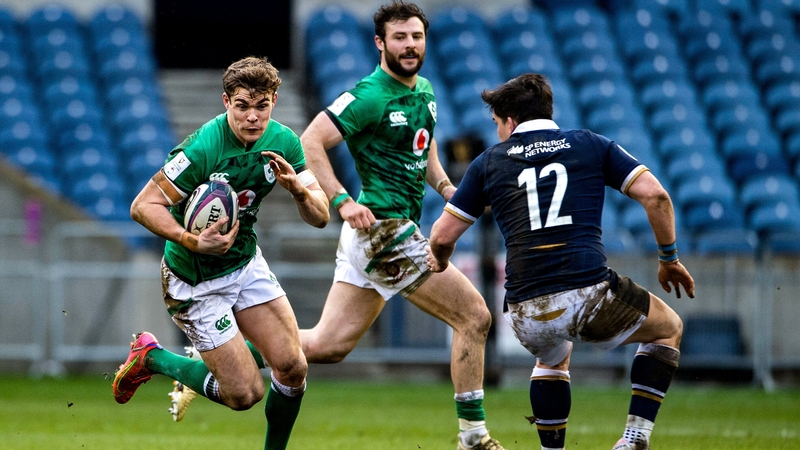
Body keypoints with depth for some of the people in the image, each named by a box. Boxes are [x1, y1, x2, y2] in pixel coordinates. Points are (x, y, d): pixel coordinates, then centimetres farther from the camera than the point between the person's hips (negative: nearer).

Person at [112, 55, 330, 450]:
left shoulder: (283, 142, -7)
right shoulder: (202, 150, -28)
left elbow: (320, 217, -6)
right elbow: (143, 206, -24)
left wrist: (299, 188, -27)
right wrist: (192, 242, -38)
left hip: (246, 262, 6)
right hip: (195, 280, -6)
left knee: (292, 367, -8)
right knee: (245, 393, -6)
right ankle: (150, 359, 17)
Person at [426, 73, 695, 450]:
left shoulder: (489, 161, 14)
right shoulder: (590, 145, 14)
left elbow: (443, 235, 14)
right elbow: (654, 195, 6)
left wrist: (439, 260, 38)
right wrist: (669, 258, 20)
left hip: (526, 314, 2)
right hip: (590, 295, -2)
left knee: (552, 358, 38)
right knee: (668, 329, 25)